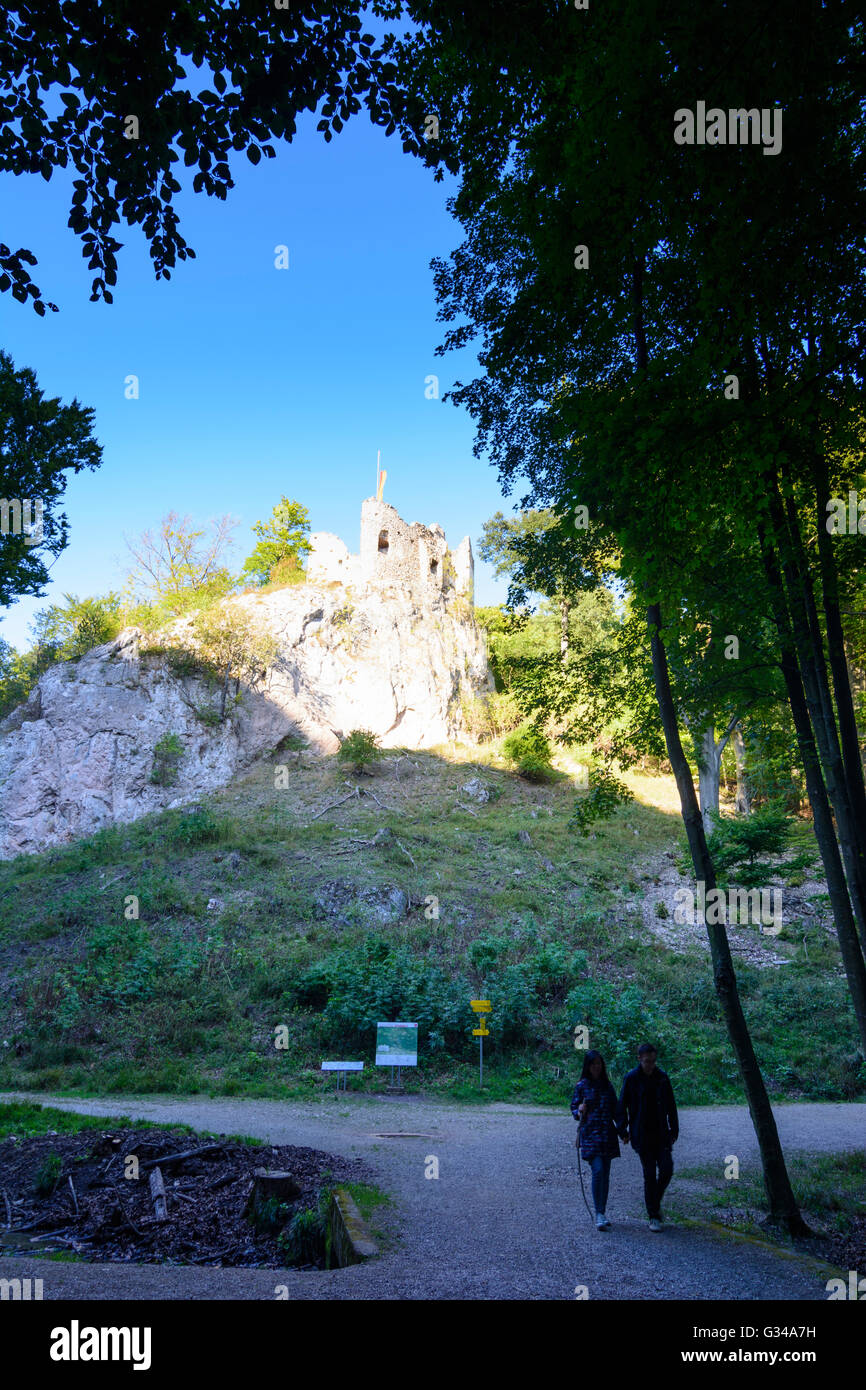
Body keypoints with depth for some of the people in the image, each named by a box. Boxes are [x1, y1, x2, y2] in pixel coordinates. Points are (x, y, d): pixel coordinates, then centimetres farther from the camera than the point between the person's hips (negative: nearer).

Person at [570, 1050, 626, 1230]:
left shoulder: (607, 1085, 10)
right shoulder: (582, 1086, 0)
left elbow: (614, 1110, 15)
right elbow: (574, 1108, 3)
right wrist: (579, 1112, -18)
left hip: (607, 1134, 4)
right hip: (590, 1134, -4)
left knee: (605, 1174, 7)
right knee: (598, 1171, -16)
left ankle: (602, 1213, 18)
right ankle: (599, 1214, -8)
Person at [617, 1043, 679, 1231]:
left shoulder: (662, 1077, 3)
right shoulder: (631, 1079, -6)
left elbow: (671, 1106, 11)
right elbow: (622, 1106, -2)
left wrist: (674, 1130, 9)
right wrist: (623, 1131, -6)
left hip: (661, 1134, 3)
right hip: (642, 1136, -3)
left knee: (667, 1170, -5)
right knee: (649, 1175, -2)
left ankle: (656, 1203, 22)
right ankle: (653, 1217, 10)